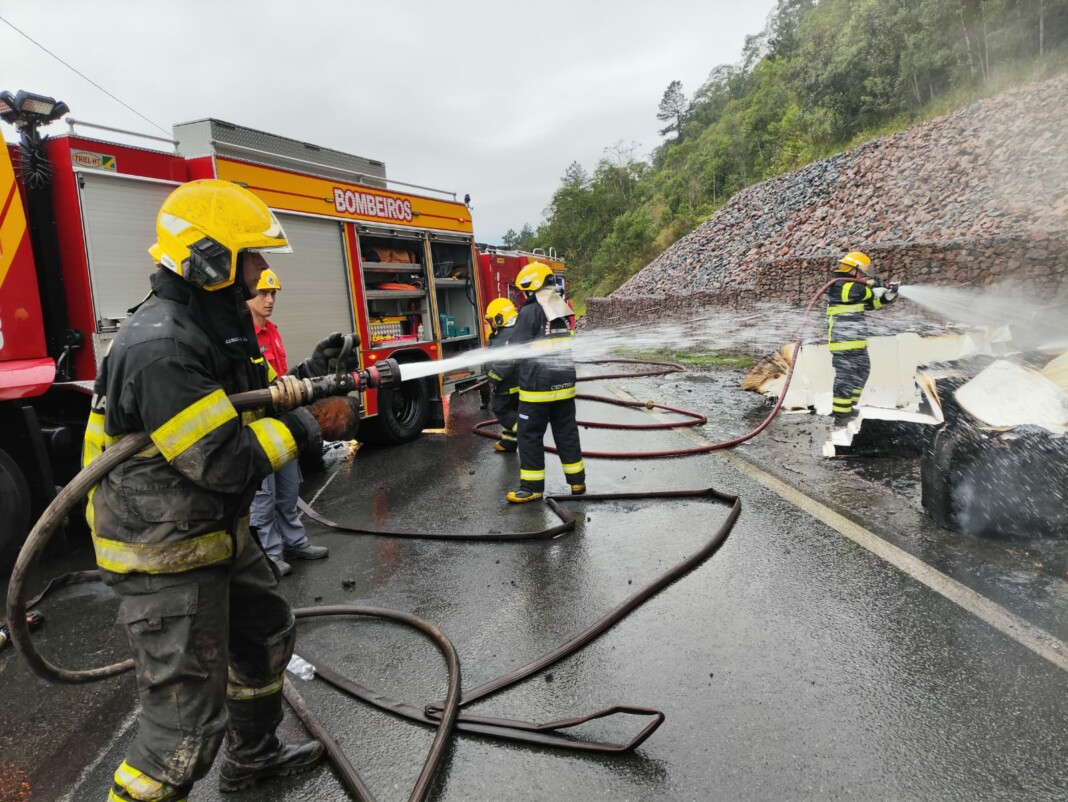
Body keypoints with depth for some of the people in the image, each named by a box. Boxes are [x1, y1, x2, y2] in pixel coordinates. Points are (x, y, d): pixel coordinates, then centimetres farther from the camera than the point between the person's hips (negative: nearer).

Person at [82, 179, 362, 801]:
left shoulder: (216, 325, 6)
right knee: (187, 717, -2)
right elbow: (225, 461, -29)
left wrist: (305, 378, 1)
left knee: (268, 633, 25)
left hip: (218, 533, 11)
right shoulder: (160, 349, -27)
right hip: (166, 558, -10)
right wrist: (312, 425, -20)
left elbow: (245, 407, 14)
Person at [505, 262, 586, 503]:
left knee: (530, 435, 2)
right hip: (564, 383, 7)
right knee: (567, 432, 14)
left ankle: (533, 487, 6)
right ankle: (576, 480, 20)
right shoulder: (562, 310, 10)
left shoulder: (530, 312, -13)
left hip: (538, 386, -7)